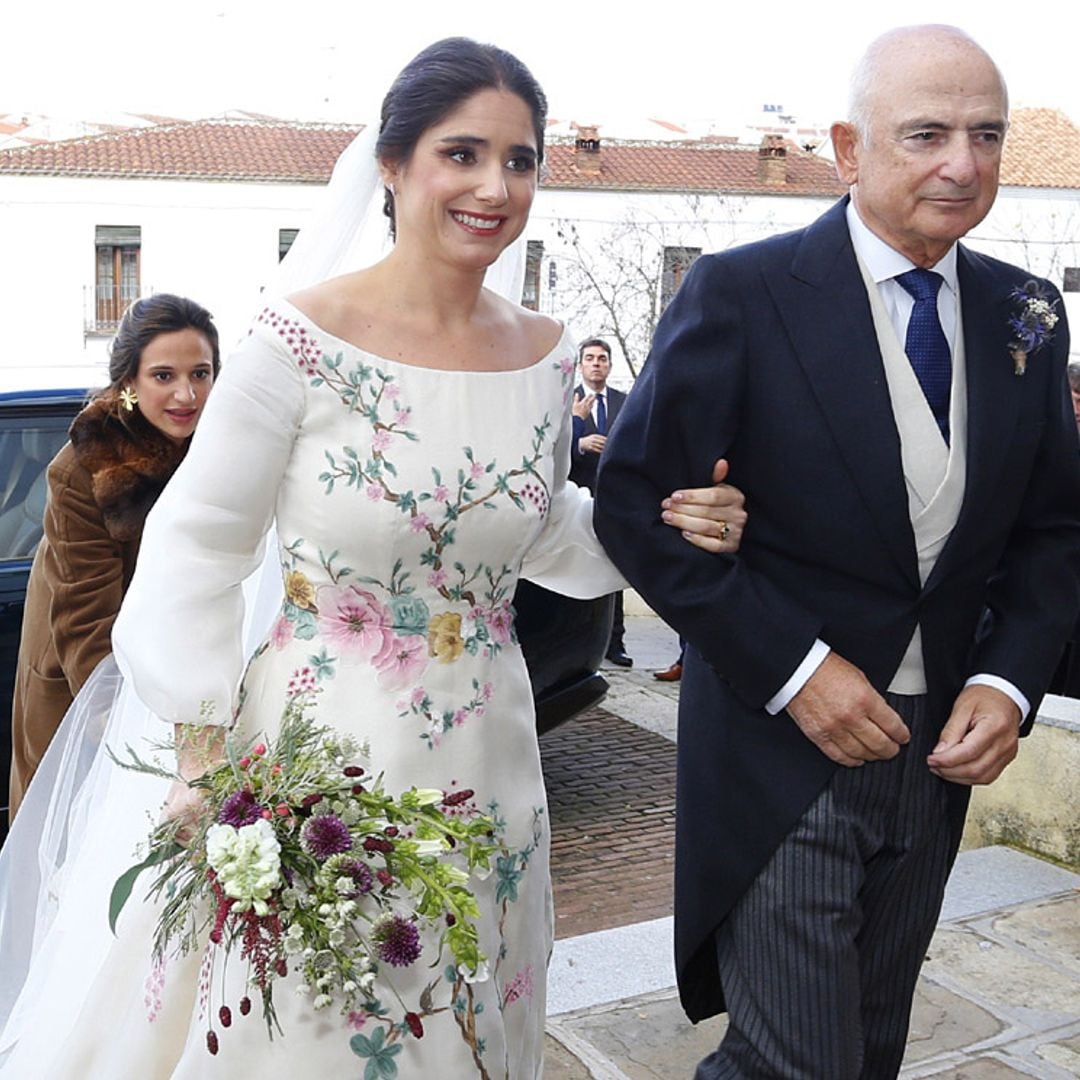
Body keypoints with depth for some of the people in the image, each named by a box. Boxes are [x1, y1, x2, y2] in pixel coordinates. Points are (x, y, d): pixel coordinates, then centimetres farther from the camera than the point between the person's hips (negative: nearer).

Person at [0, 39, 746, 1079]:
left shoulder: (546, 353, -1)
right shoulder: (302, 339, -15)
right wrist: (202, 750, -11)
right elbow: (196, 546, -8)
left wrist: (661, 523, -5)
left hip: (485, 759, 5)